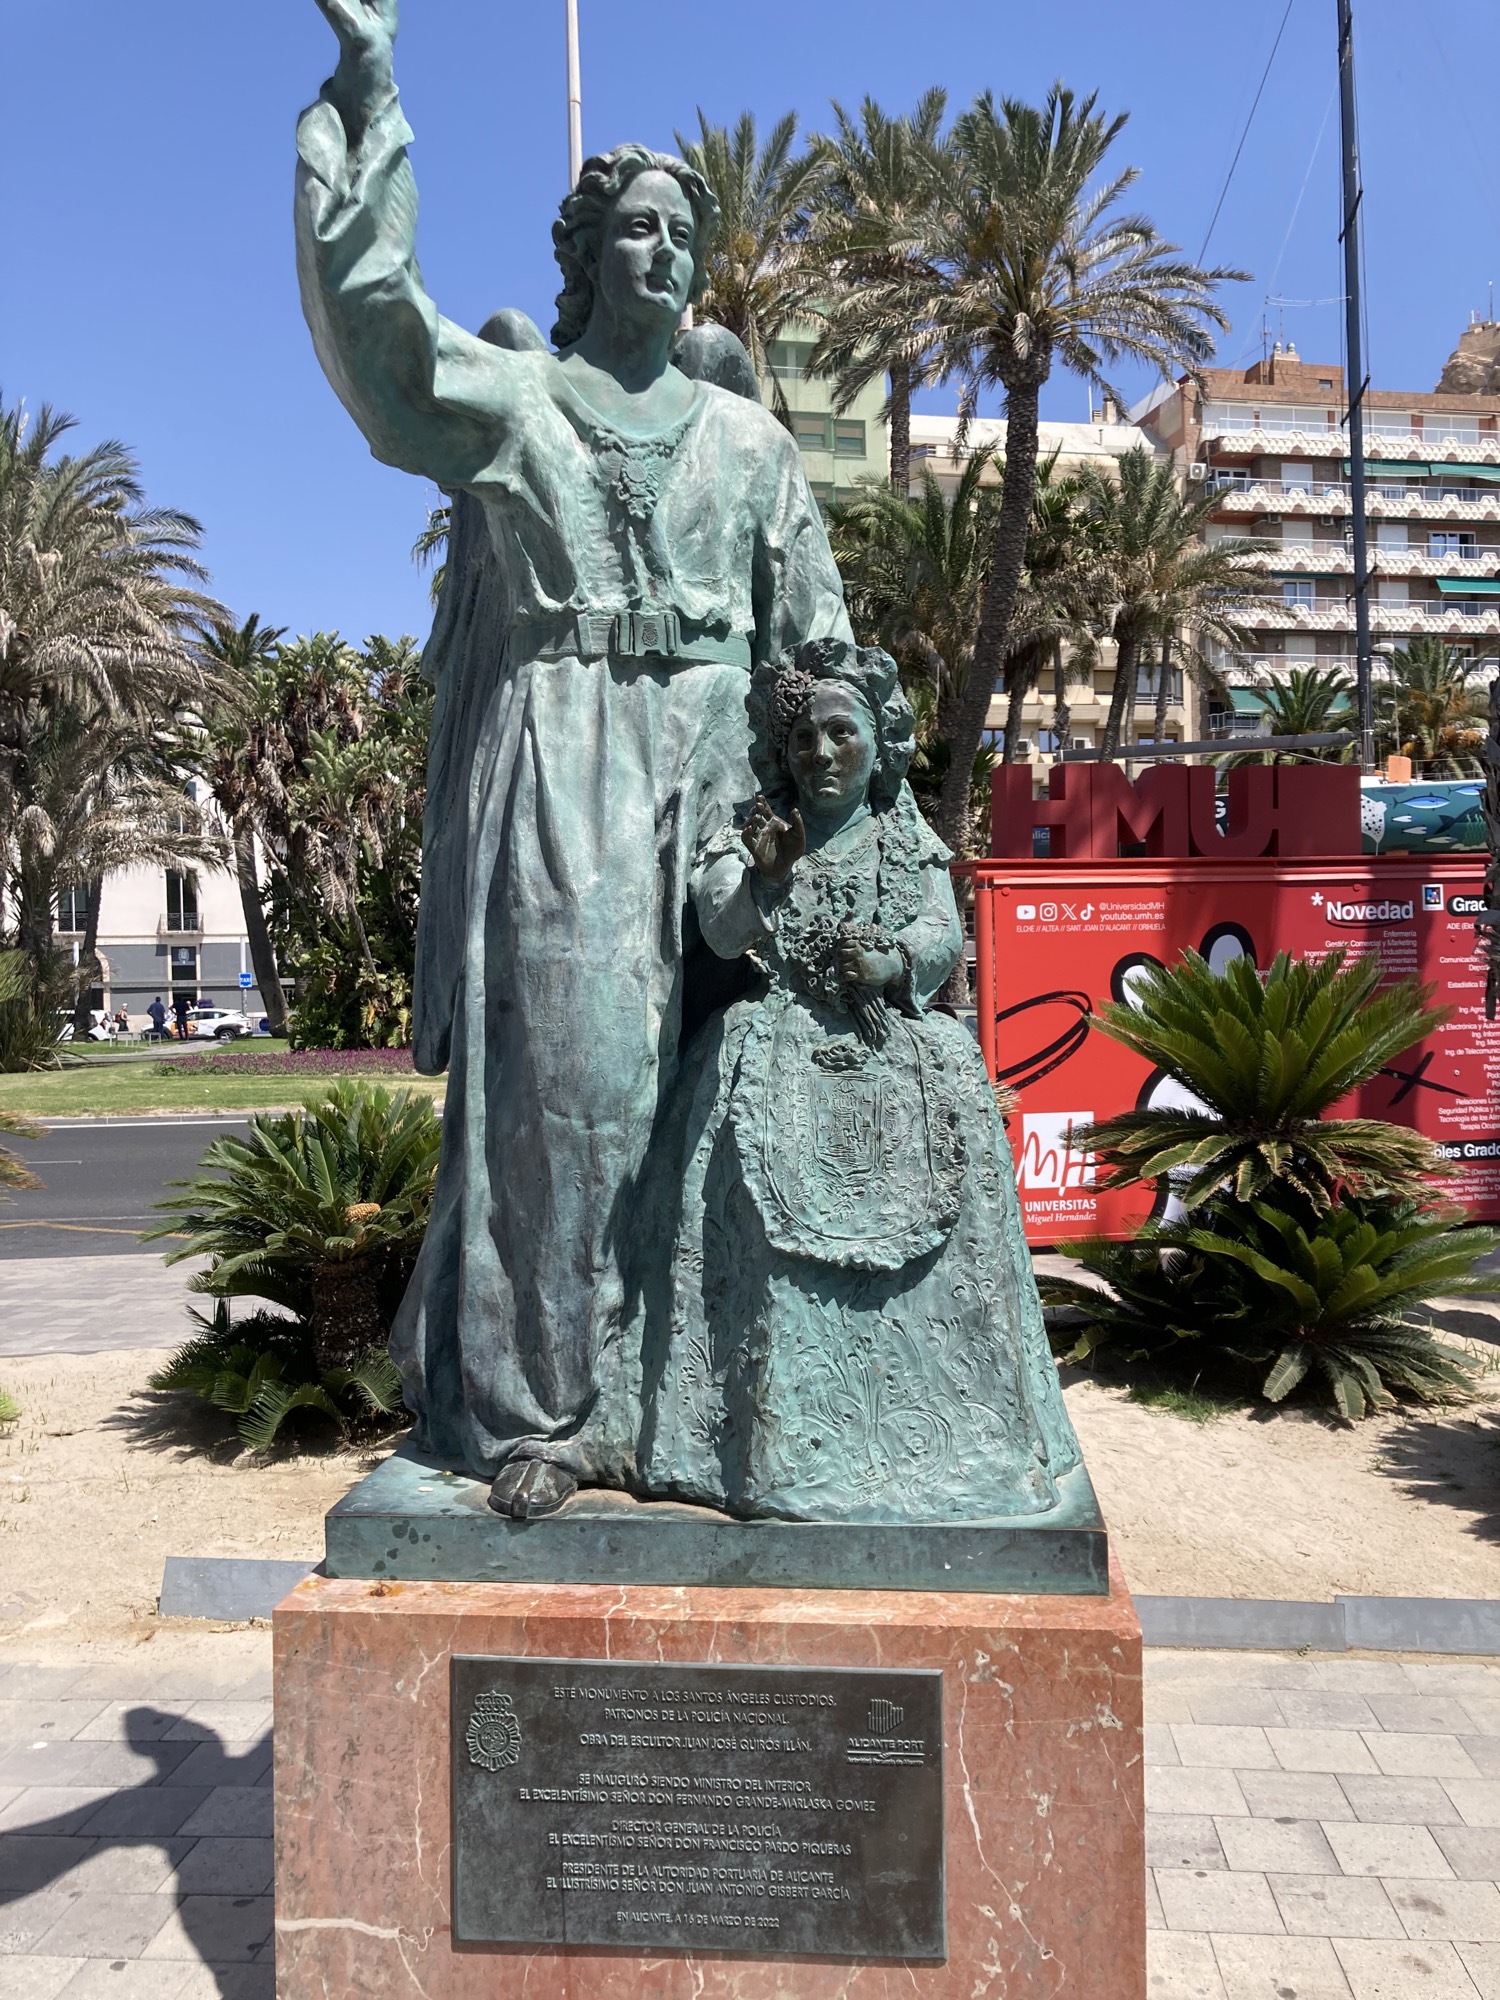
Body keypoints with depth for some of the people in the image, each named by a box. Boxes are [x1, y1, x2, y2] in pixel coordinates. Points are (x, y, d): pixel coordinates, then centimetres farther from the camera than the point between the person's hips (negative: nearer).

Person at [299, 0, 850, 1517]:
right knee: (563, 1058, -10)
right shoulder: (508, 396, 11)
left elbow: (820, 634, 16)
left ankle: (676, 1389, 11)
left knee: (699, 1069, 0)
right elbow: (369, 303, -6)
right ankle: (538, 1406, -1)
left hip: (710, 768, 3)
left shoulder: (748, 440, 19)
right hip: (559, 767, -3)